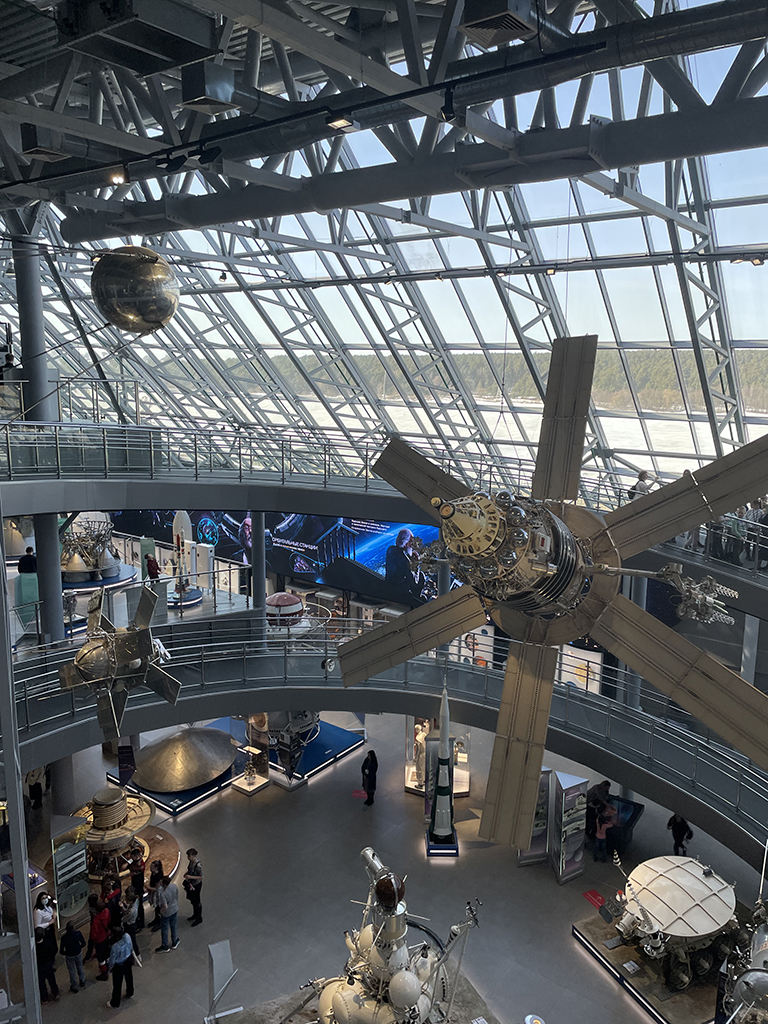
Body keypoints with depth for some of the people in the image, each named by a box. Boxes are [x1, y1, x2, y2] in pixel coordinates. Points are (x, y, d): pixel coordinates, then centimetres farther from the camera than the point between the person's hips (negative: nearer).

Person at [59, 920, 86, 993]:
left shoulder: (64, 937, -29)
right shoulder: (78, 934, -25)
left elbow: (61, 951, -19)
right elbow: (83, 943, -12)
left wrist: (65, 953, 4)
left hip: (69, 956, -2)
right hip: (78, 953, 2)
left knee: (72, 972, 21)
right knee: (80, 968, 28)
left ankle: (74, 987, 38)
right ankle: (82, 982, 47)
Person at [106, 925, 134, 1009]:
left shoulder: (115, 947, -39)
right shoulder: (127, 936, -26)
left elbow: (112, 959, -21)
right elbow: (131, 947, -5)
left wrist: (110, 967, 0)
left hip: (119, 966, -5)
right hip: (128, 960, 5)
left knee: (117, 984, 18)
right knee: (129, 978, 30)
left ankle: (114, 1003, 40)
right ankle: (129, 993, 56)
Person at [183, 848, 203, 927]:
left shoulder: (198, 865, -33)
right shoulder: (191, 861, -8)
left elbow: (200, 877, -26)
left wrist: (190, 877, -30)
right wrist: (187, 874, -6)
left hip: (196, 885, -8)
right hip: (191, 883, 8)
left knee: (196, 902, 9)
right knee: (192, 900, 25)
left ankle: (199, 919, 28)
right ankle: (195, 915, 47)